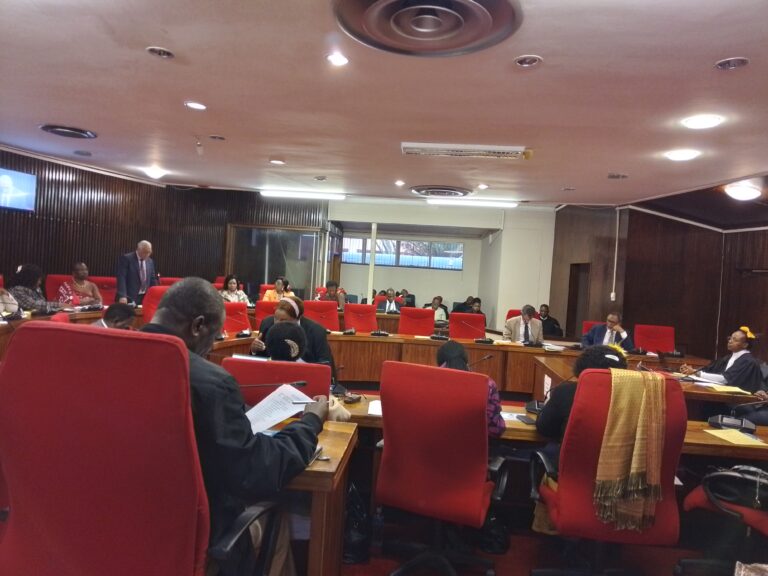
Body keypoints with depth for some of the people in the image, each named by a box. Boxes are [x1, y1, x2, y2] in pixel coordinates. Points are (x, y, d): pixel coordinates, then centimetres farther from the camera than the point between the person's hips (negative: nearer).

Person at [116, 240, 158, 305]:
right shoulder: (126, 258, -6)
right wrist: (122, 296, -24)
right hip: (130, 298, -5)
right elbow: (121, 278, -13)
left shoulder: (150, 261, 12)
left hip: (145, 298, 5)